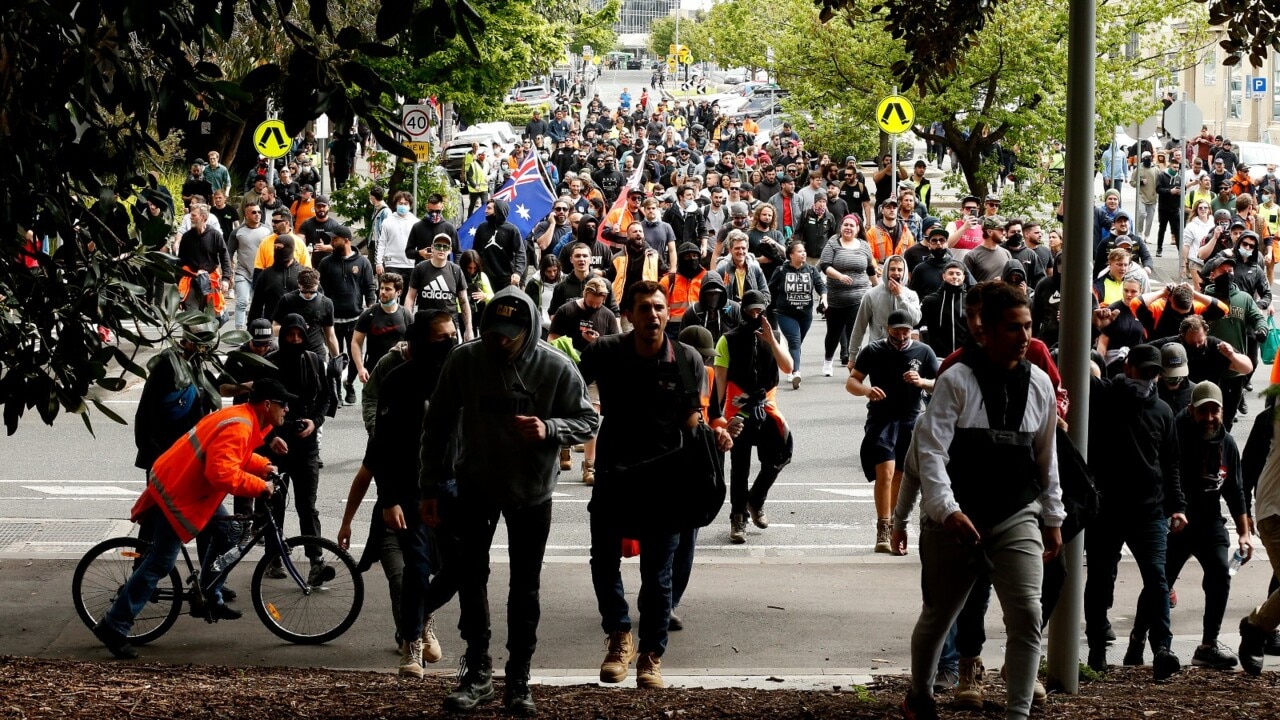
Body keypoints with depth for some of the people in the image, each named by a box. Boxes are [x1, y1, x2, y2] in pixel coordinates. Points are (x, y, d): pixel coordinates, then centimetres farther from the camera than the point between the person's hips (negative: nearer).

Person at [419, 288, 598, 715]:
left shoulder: (556, 368, -17)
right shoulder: (464, 361, -14)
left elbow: (588, 422, -8)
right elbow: (438, 425, -4)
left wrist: (549, 429, -29)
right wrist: (430, 488, -3)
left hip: (532, 490, -1)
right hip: (476, 484, 1)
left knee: (525, 587, 8)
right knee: (470, 575, 5)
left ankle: (518, 679, 19)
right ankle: (477, 671, 18)